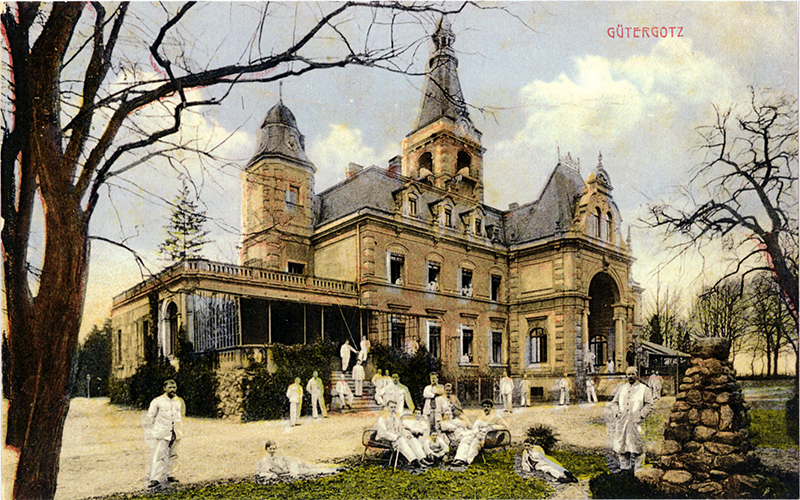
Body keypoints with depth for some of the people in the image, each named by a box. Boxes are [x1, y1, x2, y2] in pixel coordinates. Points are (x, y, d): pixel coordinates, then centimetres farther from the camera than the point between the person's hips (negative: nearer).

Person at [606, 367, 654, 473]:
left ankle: (636, 467, 5)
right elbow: (614, 402, 20)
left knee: (635, 445, -5)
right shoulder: (622, 388, 19)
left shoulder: (644, 389, 6)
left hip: (635, 422, -4)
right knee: (621, 444, 4)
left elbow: (649, 405, 0)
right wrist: (617, 413, 4)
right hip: (622, 422, 4)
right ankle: (625, 466, 14)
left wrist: (640, 416, -10)